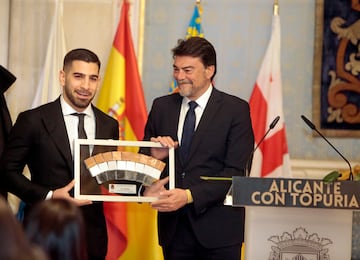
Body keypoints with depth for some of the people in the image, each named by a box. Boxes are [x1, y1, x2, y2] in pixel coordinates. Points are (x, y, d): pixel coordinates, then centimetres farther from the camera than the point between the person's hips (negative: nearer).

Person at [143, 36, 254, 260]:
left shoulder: (236, 109, -3)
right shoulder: (162, 107, 9)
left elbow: (234, 172, -10)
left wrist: (189, 196, -20)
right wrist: (153, 155, -12)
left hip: (218, 229, -3)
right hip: (173, 226, 3)